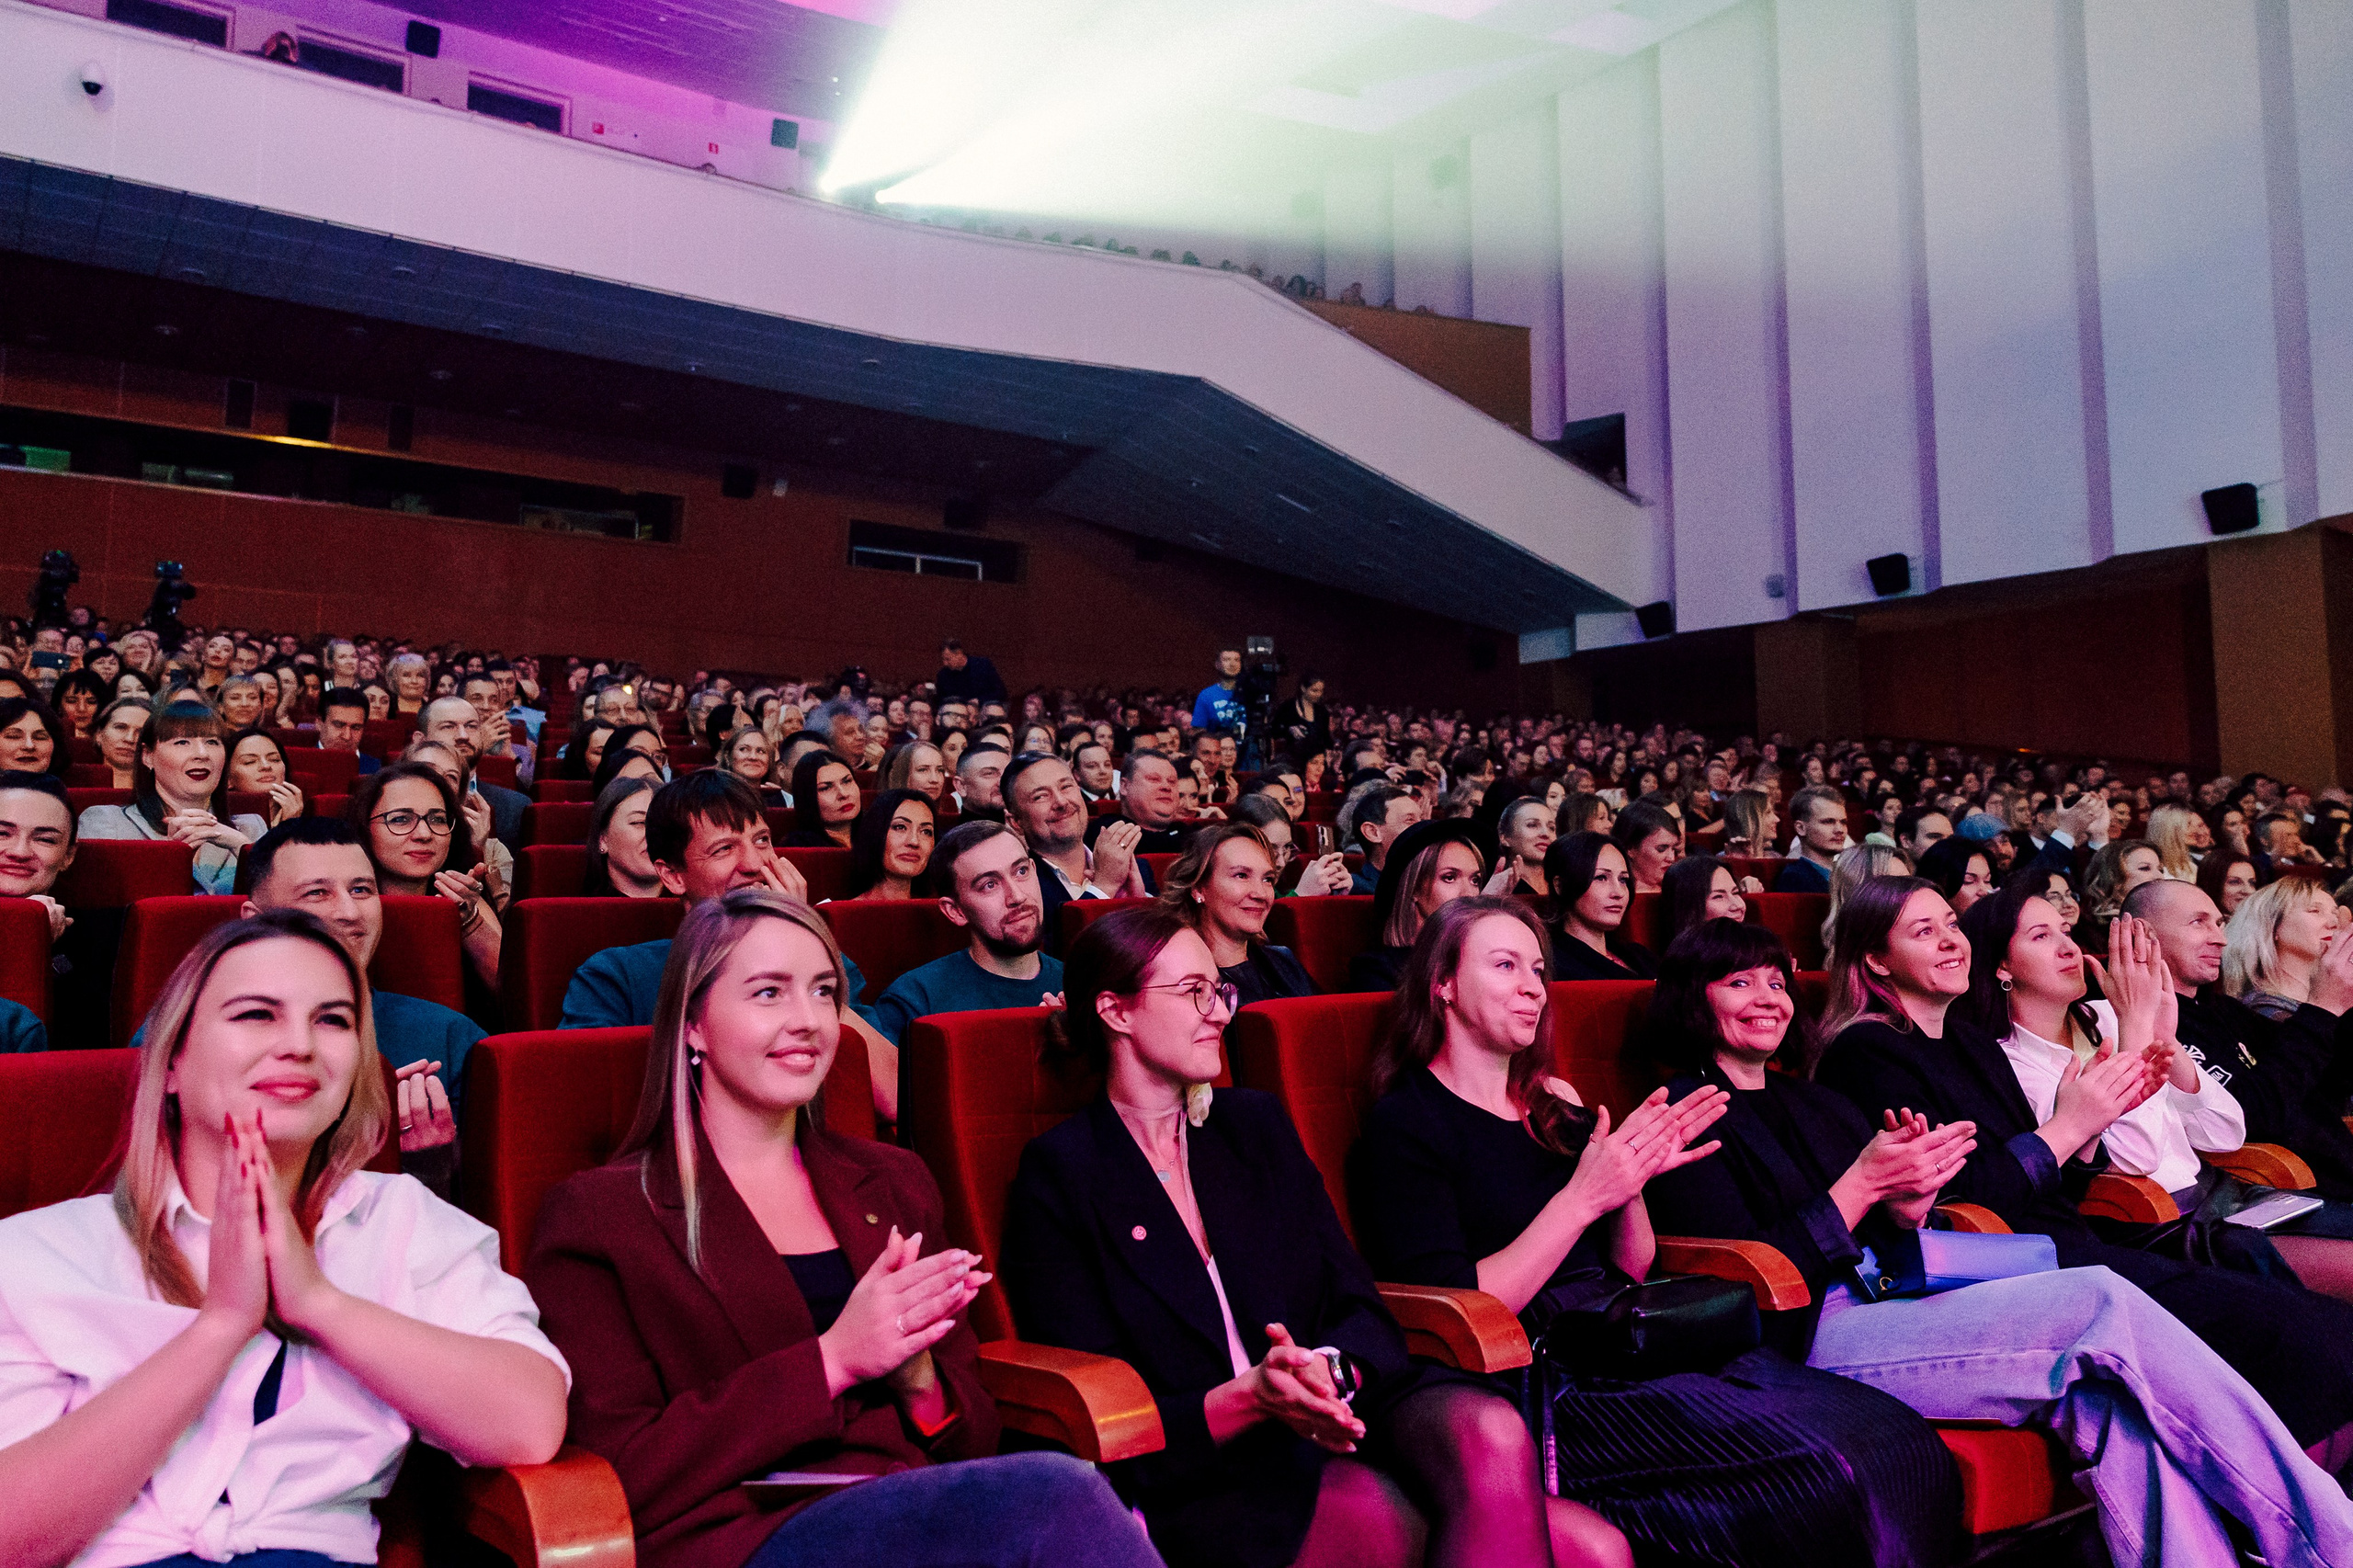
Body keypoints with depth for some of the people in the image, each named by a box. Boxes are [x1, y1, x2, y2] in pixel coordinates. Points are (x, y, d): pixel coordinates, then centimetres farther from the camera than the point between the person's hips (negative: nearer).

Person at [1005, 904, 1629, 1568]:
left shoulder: (1256, 1123, 15)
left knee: (1489, 1432, -30)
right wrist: (1249, 1399, -21)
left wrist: (1330, 1369, -16)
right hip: (1212, 1473, -5)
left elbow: (1363, 1309, 8)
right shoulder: (1059, 1176, -1)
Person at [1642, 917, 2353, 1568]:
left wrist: (1908, 1206, -5)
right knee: (2103, 1305, -21)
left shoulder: (1808, 1100, 25)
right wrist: (1862, 1185, -14)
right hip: (1807, 1342, -7)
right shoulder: (1684, 1113, 1)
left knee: (2105, 1390, -23)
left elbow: (1888, 1252, 19)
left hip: (1885, 1304, 8)